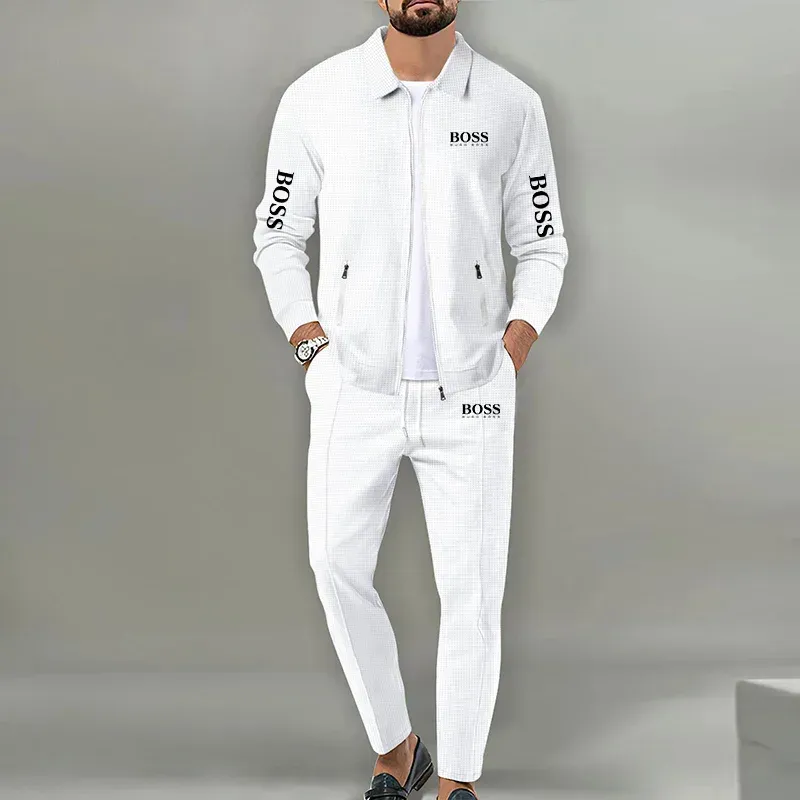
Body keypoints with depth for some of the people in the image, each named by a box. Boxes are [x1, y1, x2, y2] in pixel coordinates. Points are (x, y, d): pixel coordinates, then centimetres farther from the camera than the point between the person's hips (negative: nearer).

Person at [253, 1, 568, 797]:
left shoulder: (512, 105, -2)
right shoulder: (316, 98, -3)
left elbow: (542, 248, 8)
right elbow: (278, 237, 6)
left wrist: (512, 352, -5)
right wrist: (313, 349, -4)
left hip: (469, 391, 0)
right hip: (355, 388, 0)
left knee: (472, 589, 0)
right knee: (339, 572, -5)